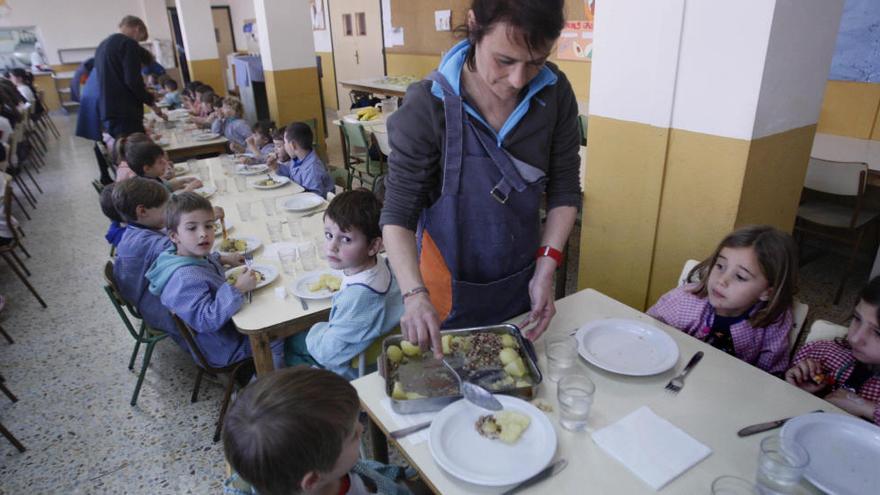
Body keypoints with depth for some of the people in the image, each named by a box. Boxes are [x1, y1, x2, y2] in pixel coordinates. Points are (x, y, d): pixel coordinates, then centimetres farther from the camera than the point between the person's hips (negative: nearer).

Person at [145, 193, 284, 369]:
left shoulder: (196, 256, -3)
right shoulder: (185, 278, -35)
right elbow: (206, 320, -40)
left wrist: (224, 260, 12)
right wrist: (237, 289, -42)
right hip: (221, 350, -10)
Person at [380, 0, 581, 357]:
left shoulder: (555, 93, -13)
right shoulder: (427, 106, -23)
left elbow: (565, 189, -4)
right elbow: (398, 214, -20)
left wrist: (546, 270, -14)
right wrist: (415, 296, -33)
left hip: (522, 282, 4)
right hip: (451, 289, -3)